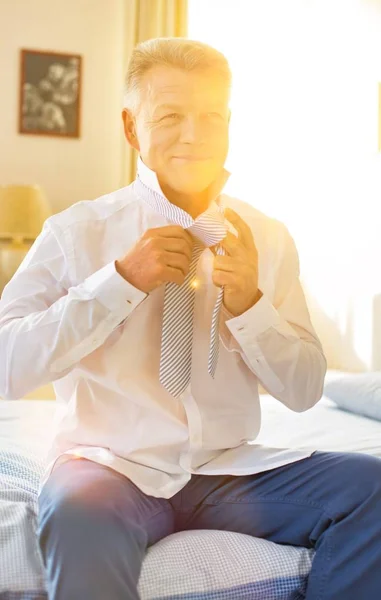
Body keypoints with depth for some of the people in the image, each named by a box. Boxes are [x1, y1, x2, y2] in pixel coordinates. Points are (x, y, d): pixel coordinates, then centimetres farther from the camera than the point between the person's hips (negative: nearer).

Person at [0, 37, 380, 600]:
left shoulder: (267, 238, 5)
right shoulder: (76, 232, -2)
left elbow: (305, 391, 5)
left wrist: (249, 304, -12)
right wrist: (123, 279, -17)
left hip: (229, 469, 4)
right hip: (111, 464, -3)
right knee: (80, 513, -37)